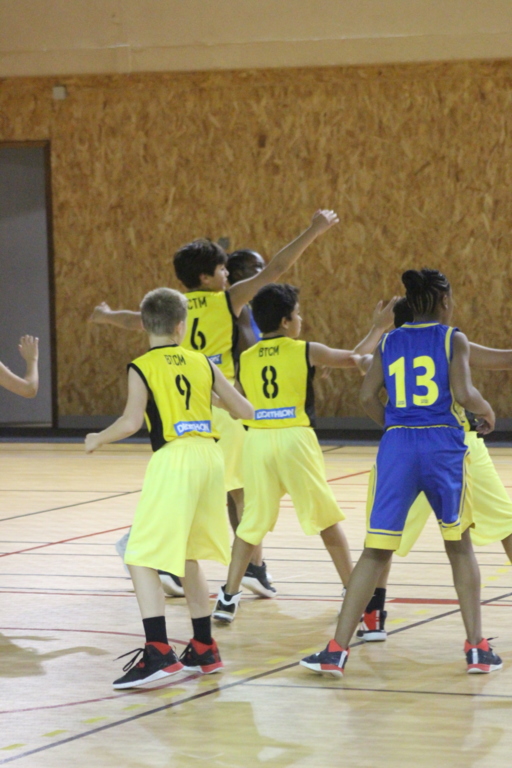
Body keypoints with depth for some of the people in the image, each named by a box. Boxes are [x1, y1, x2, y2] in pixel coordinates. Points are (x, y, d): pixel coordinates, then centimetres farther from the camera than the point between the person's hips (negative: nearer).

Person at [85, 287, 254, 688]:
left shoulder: (141, 368, -1)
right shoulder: (202, 363, 13)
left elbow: (131, 422, -12)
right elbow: (244, 410, 15)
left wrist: (98, 440, 5)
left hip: (174, 458, -6)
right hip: (210, 455, 6)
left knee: (142, 559, -4)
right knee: (187, 558, 21)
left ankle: (158, 652, -16)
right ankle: (204, 650, 25)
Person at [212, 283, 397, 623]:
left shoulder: (246, 359, 8)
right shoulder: (307, 352, 0)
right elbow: (355, 358, 10)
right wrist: (379, 328, 22)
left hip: (257, 440, 2)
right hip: (295, 440, -2)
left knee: (252, 523, 11)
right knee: (326, 518, 10)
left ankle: (229, 597, 5)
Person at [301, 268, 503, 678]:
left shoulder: (389, 342, 11)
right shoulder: (453, 339, 1)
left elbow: (368, 396, 3)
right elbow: (463, 393, -12)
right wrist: (486, 411, 8)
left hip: (397, 445, 2)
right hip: (443, 445, -2)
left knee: (376, 550, 5)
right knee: (460, 545, 15)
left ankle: (337, 650, -2)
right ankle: (477, 648, 13)